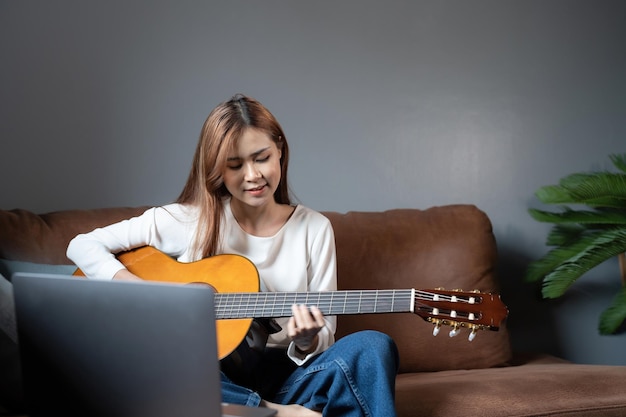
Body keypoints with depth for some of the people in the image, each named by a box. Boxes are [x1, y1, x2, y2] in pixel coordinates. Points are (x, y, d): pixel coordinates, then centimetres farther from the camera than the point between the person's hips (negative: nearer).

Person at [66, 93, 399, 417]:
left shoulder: (314, 228, 3)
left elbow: (324, 338, 4)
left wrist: (306, 341, -20)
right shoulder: (189, 220, -1)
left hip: (280, 379, 0)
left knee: (373, 348, -27)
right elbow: (83, 245, 1)